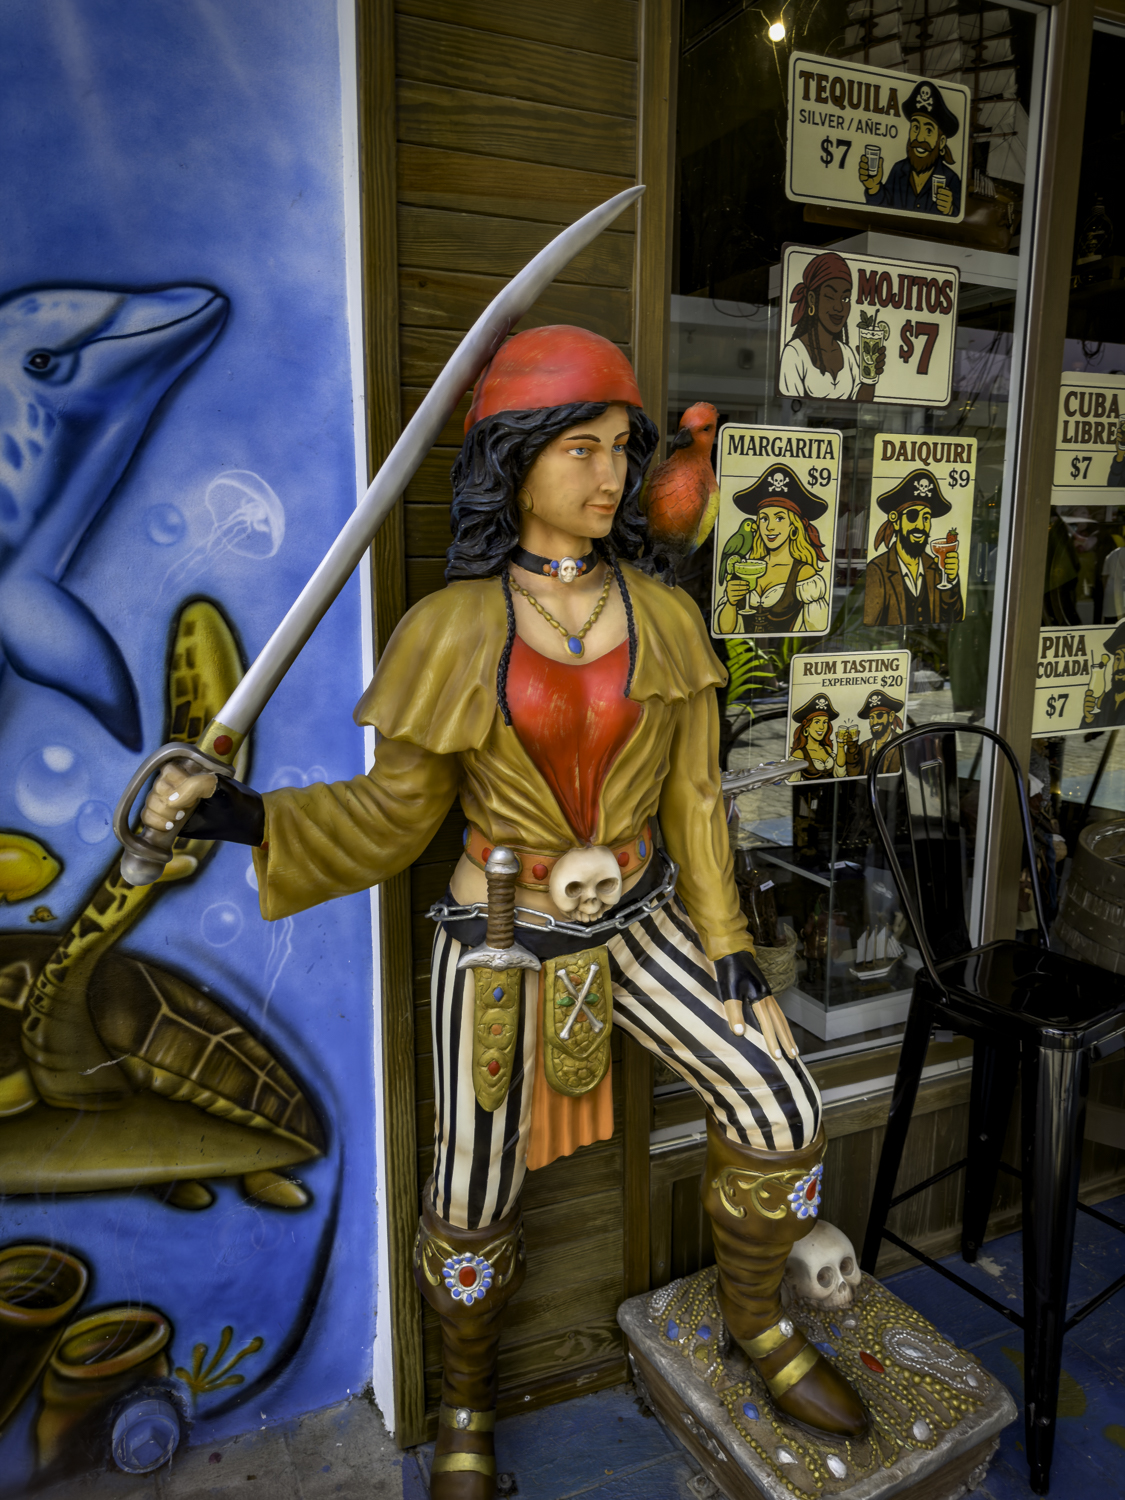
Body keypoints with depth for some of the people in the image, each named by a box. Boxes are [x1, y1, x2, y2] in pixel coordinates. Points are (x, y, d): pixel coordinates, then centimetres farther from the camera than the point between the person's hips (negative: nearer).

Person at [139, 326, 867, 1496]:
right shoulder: (453, 628, -10)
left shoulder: (664, 618, -2)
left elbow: (693, 801, 2)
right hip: (501, 943, -2)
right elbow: (394, 812, -5)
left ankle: (755, 1317, 30)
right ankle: (465, 1404, 42)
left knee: (782, 1113, -4)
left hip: (637, 924, 3)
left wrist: (729, 950, -1)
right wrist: (242, 815, -19)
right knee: (473, 1203, 8)